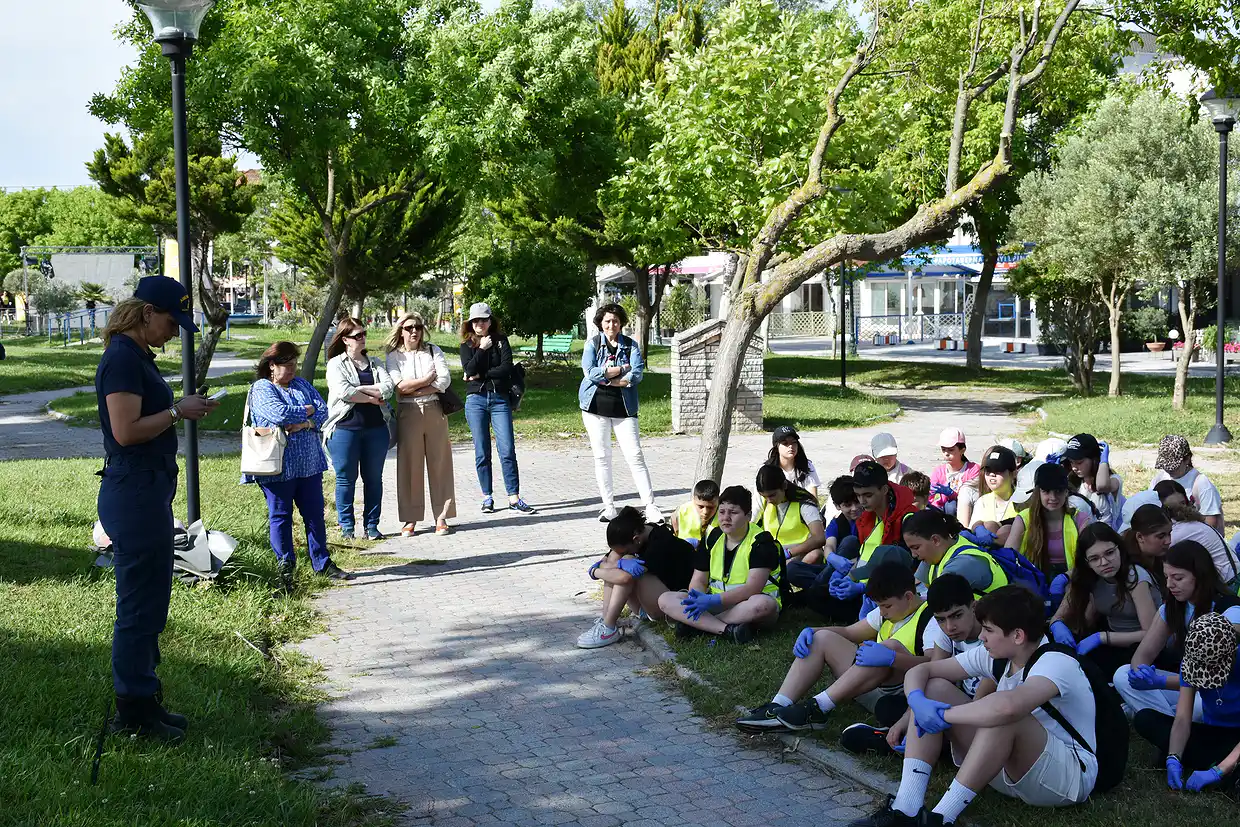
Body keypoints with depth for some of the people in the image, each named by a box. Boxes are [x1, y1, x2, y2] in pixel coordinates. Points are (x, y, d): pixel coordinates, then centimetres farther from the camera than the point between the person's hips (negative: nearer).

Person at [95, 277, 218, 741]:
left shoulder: (137, 357, 16)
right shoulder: (122, 359, -16)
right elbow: (126, 431, -23)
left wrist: (186, 408, 7)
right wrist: (178, 411, -13)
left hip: (147, 493, 11)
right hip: (136, 494, -11)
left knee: (148, 605, 17)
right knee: (139, 607, -2)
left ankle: (143, 703, 27)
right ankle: (133, 713, 8)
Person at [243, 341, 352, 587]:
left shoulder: (302, 384, 14)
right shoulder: (262, 389, -6)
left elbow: (323, 410, 3)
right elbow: (279, 414, -23)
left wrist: (305, 423, -17)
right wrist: (308, 411, -7)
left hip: (309, 464, 6)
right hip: (278, 467, -6)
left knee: (315, 515, 10)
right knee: (280, 517, 4)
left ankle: (322, 563, 19)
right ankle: (285, 567, 14)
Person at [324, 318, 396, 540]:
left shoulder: (375, 363, 13)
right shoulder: (336, 364, 0)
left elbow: (389, 386, -5)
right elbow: (343, 392, -17)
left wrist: (359, 389, -12)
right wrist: (373, 397, -10)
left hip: (375, 428, 4)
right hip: (345, 428, -4)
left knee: (374, 478, 7)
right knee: (346, 478, 2)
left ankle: (371, 525, 16)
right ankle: (347, 527, 11)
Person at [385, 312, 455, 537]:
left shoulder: (433, 351, 9)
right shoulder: (393, 356, 5)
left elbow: (444, 380, -4)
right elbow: (400, 385, -10)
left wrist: (414, 390, -9)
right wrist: (428, 379, -4)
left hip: (434, 411, 1)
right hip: (408, 414, -1)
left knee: (439, 463, 1)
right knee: (409, 465, -1)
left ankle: (441, 516, 6)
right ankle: (410, 518, 4)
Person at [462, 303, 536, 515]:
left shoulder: (500, 340, 6)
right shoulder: (466, 345, 8)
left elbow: (506, 368, -8)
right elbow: (469, 369, -10)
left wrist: (481, 374, -8)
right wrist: (482, 349, -8)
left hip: (500, 400, -1)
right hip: (476, 400, 1)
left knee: (507, 450, -7)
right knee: (482, 452, 4)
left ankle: (514, 498, -5)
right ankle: (487, 497, 13)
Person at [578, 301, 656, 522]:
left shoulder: (631, 345, 5)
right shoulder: (592, 343, 4)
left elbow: (637, 375, -9)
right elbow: (590, 372, -11)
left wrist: (605, 377, -12)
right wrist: (622, 369, -10)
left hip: (624, 407, 0)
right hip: (596, 406, 1)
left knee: (635, 456, -6)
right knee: (601, 456, 5)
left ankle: (650, 506, -6)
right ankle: (609, 507, 14)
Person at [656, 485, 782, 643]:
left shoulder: (761, 541, -12)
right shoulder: (712, 537, 5)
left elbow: (753, 587, -23)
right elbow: (699, 580, 5)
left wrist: (713, 600, -32)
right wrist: (697, 598, -21)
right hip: (715, 603, 5)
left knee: (764, 604, -42)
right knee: (665, 600, -16)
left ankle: (695, 623, -29)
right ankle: (728, 629, -31)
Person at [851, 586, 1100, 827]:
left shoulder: (1056, 663, -25)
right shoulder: (994, 656, -1)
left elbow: (1007, 706, -47)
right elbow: (919, 671, 1)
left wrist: (945, 715, -31)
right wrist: (917, 701, -23)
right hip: (1008, 769, 8)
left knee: (1002, 716, -37)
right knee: (934, 689, -6)